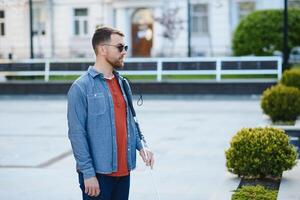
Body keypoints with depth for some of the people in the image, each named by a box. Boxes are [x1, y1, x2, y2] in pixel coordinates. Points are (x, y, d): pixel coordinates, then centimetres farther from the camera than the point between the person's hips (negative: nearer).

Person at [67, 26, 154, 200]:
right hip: (98, 173, -7)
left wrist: (140, 147, 3)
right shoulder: (81, 87, -10)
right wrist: (88, 173, -16)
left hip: (124, 170, 7)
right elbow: (77, 133, -13)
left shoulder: (122, 83, 11)